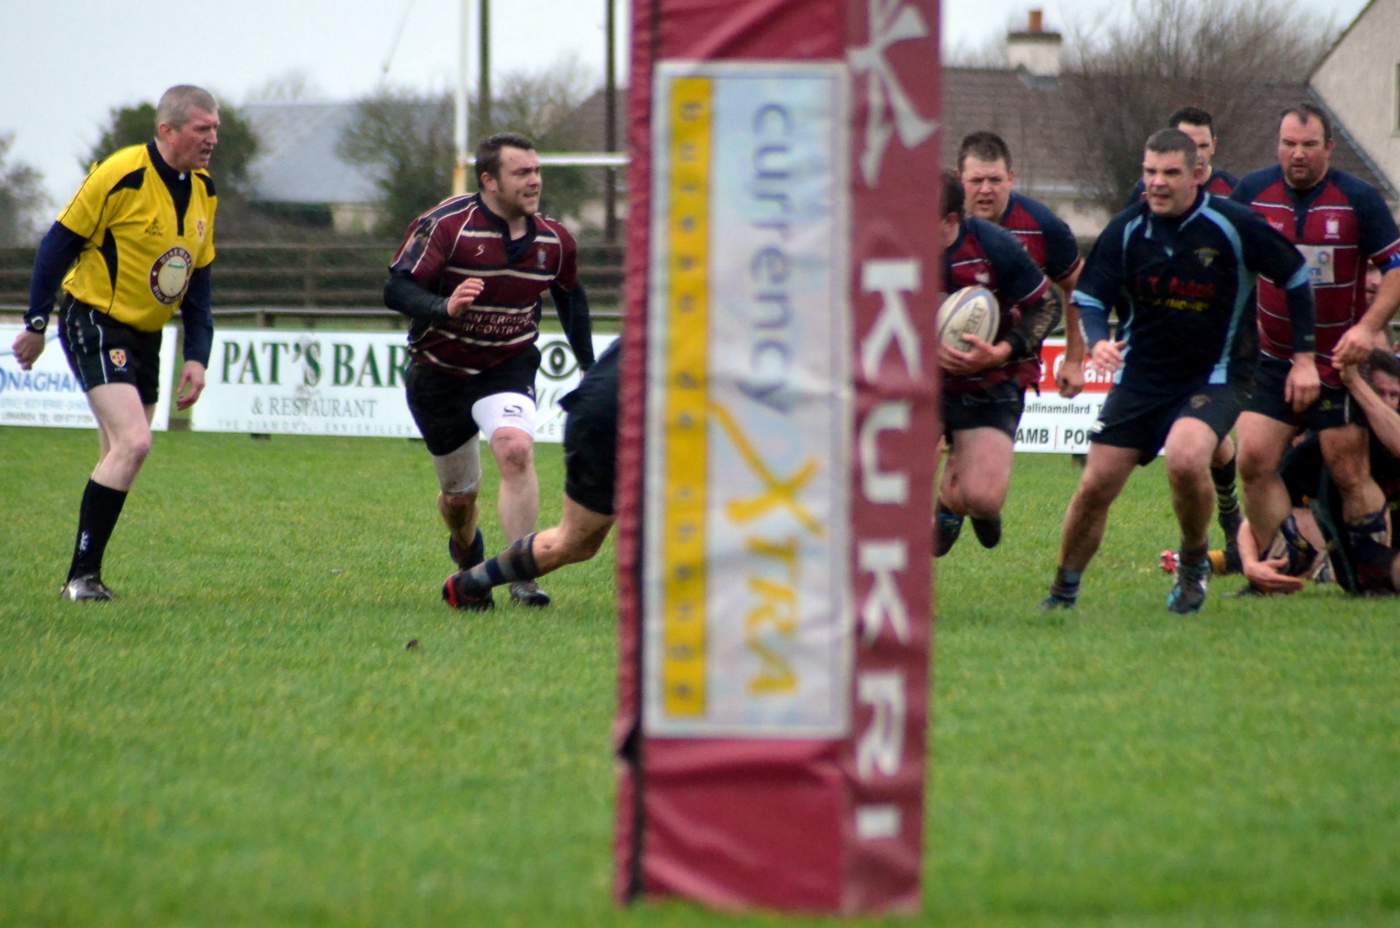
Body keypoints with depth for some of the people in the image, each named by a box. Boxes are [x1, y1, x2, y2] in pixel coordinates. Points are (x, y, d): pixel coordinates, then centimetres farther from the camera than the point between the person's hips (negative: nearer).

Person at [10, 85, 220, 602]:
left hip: (145, 335, 8)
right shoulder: (120, 176, -17)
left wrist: (197, 358, 5)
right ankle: (82, 577, -15)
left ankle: (85, 578, 16)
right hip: (94, 321, -8)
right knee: (133, 443, -20)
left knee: (121, 459, 8)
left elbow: (197, 281, 13)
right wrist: (36, 324, -7)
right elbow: (59, 242, -10)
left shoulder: (203, 193, 6)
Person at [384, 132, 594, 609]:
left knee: (516, 450, -28)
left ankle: (521, 577, -26)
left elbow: (570, 296, 15)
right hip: (439, 371, -1)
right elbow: (397, 287, -23)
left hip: (509, 367, 1)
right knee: (459, 496, 9)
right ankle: (466, 554, 45)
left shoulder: (554, 240, -4)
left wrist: (589, 368, 16)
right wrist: (444, 308, -42)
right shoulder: (447, 224, -18)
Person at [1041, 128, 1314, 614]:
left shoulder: (1233, 225, -12)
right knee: (1095, 487, -2)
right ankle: (1063, 591, 20)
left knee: (1185, 459, -31)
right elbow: (1090, 298, 2)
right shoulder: (1126, 229, -5)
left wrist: (1304, 356, 2)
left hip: (1214, 377, -3)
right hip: (1140, 376, 3)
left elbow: (1294, 275, 0)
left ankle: (1194, 565, -4)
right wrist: (1097, 342, -21)